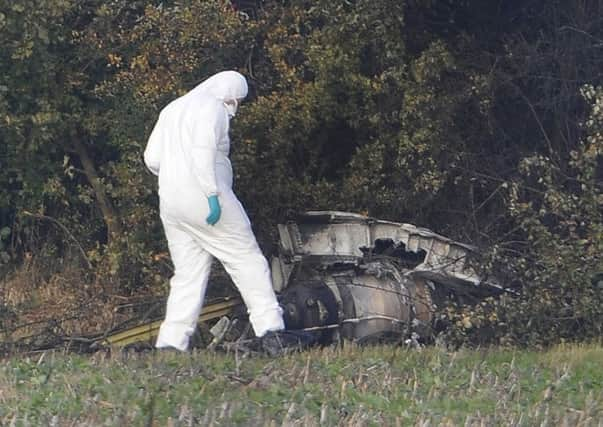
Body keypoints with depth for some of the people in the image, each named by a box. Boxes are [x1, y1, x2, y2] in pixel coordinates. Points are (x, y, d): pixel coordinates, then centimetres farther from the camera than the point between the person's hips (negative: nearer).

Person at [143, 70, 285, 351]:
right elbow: (203, 151, -20)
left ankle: (171, 341, -2)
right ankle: (269, 325, -9)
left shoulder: (171, 110, 21)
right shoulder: (213, 108, -4)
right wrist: (213, 194, -23)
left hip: (170, 203, 8)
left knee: (188, 274, 8)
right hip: (203, 199, -7)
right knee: (248, 260, -1)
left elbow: (152, 159, 18)